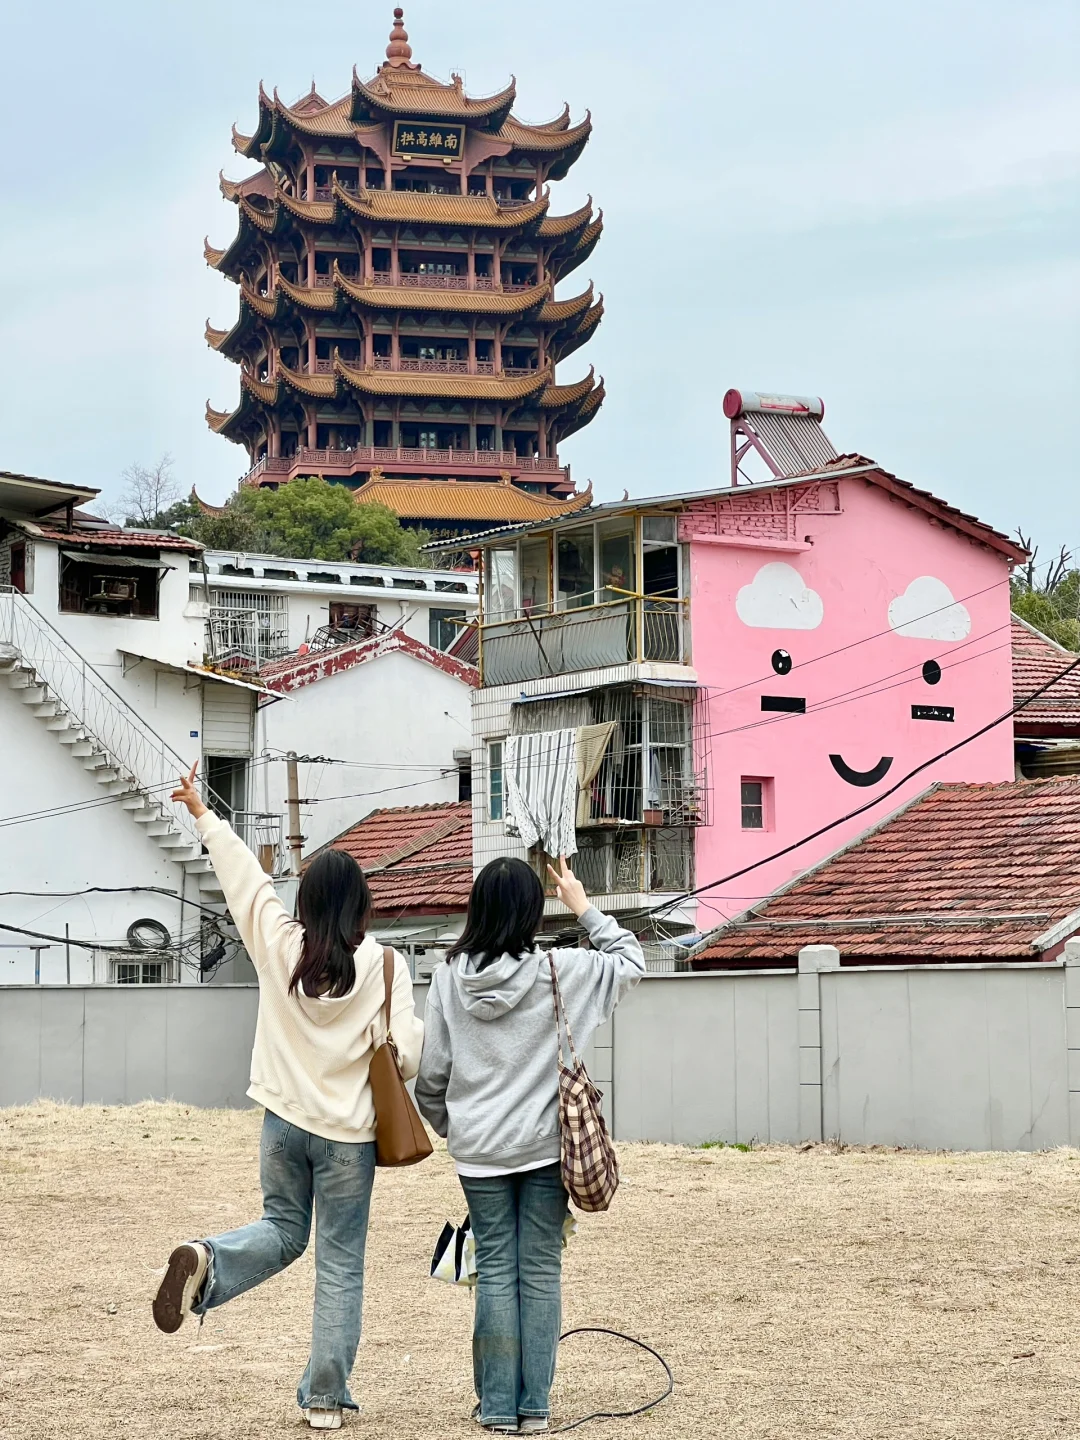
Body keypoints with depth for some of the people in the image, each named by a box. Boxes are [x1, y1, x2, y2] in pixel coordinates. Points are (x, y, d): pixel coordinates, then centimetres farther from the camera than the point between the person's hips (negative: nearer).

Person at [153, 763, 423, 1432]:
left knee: (283, 1231, 22)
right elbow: (405, 1053, -14)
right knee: (341, 1265, 7)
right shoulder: (384, 963, -11)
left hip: (285, 1120, 3)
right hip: (349, 1133, -3)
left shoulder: (278, 945, -4)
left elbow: (246, 875, 9)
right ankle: (326, 1398, 9)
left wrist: (203, 813, 22)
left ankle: (206, 1262, -9)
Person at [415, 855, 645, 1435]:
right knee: (540, 1271, 6)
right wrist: (583, 908, 11)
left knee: (495, 1271, 8)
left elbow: (431, 1072, 1)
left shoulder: (449, 978, -5)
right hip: (545, 1147, -1)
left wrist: (446, 1125, 18)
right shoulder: (559, 972, -10)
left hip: (479, 1149, 1)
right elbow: (631, 962, 6)